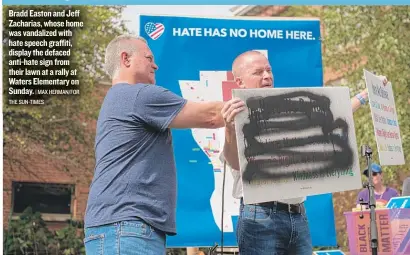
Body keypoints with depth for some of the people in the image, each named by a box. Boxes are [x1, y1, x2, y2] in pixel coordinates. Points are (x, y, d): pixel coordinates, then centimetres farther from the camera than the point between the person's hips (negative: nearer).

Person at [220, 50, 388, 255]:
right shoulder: (236, 117, -6)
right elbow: (235, 163, -24)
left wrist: (366, 94, 31)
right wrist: (230, 130, -44)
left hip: (299, 216, 6)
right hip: (261, 217, -6)